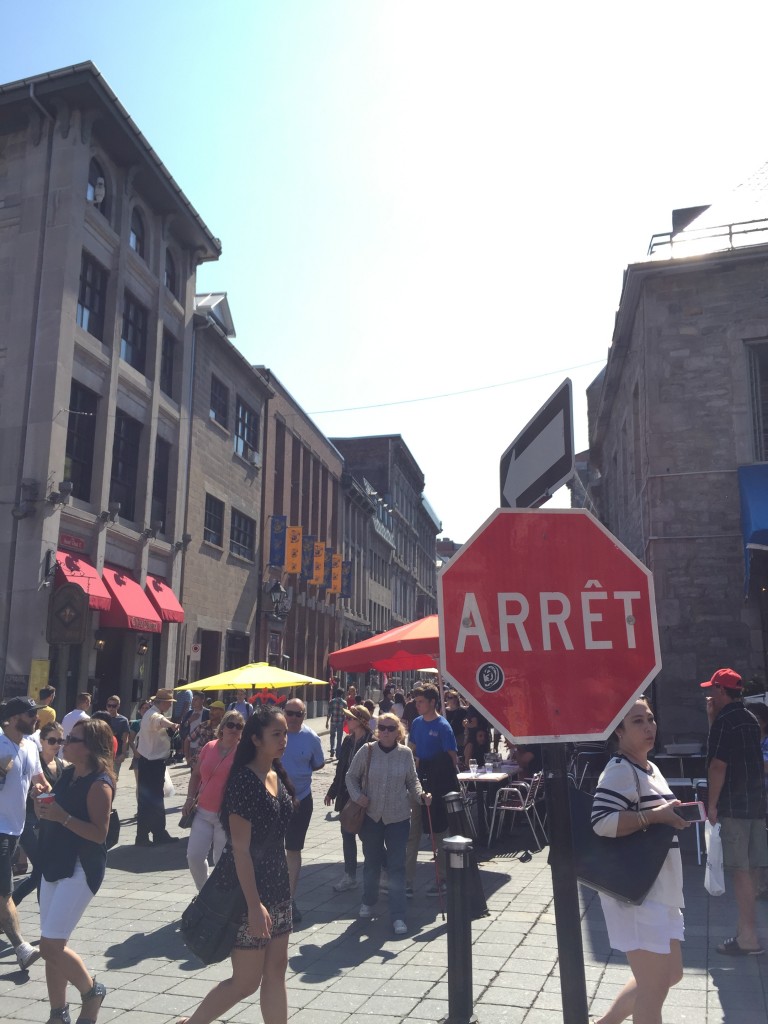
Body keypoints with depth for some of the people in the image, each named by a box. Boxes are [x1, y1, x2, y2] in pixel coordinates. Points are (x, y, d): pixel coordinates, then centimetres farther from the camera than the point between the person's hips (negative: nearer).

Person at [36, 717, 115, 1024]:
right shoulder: (68, 773, 7)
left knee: (50, 945, -8)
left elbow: (99, 833, -21)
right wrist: (45, 807, -1)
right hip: (55, 864, 8)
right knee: (53, 946, 13)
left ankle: (92, 991, 15)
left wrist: (63, 817, -29)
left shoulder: (99, 783, -18)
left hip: (80, 869, -8)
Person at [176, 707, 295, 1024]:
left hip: (276, 887, 8)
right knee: (246, 981, 4)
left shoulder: (278, 777, 5)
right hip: (247, 888, -8)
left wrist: (281, 888, 17)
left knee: (276, 972, 11)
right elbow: (240, 849, -20)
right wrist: (254, 904, -22)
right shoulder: (243, 781, -19)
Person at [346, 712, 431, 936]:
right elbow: (351, 777, 4)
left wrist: (421, 795, -11)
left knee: (397, 866, -2)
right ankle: (368, 902, 39)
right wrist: (358, 796, -11)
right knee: (372, 862, 16)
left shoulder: (406, 753, -4)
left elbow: (412, 781, 7)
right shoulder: (367, 751, -7)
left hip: (398, 817, -1)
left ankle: (398, 916, 6)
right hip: (371, 815, 1)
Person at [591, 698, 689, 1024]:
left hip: (660, 890, 10)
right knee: (654, 987, -2)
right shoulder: (620, 771, -18)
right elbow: (602, 822, -30)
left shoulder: (650, 768, 13)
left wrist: (672, 816, 8)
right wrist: (656, 816, -26)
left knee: (671, 973, 19)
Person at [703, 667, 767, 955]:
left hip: (733, 805, -9)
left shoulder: (724, 721, -14)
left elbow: (718, 764, -19)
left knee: (741, 870, -4)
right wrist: (713, 718, 17)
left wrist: (712, 804, -13)